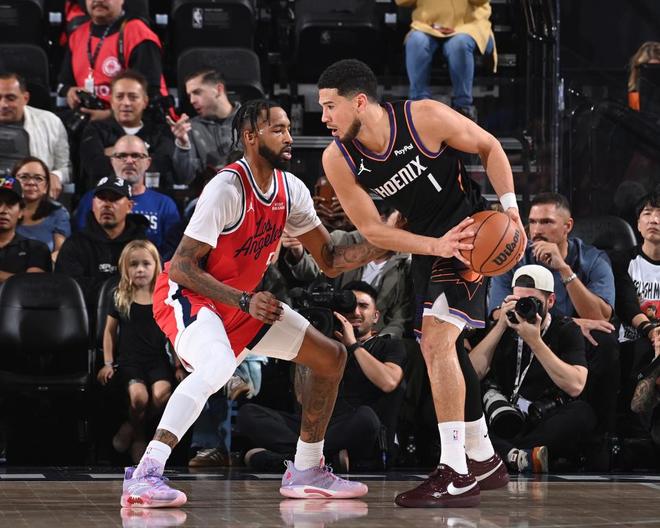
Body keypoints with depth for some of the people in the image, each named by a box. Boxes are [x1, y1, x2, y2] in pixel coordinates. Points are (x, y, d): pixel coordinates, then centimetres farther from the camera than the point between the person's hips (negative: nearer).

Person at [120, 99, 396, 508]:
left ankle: (306, 472, 17)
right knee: (218, 365, -39)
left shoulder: (290, 190, 0)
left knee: (332, 357, 7)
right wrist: (245, 302, -29)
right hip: (187, 295, -9)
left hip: (244, 299, 9)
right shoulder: (227, 188, -24)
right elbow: (182, 267, -25)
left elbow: (330, 260, 5)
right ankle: (145, 475, -37)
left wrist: (381, 246, -12)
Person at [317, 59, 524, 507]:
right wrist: (436, 246, -21)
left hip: (471, 231, -7)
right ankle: (485, 462, 30)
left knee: (436, 342, -20)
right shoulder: (338, 160, -13)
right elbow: (372, 230, -8)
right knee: (443, 350, 14)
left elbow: (489, 147, -7)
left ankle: (455, 475, -19)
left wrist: (510, 207, -16)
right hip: (426, 244, 7)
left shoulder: (425, 118, -24)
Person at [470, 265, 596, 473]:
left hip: (548, 426, -2)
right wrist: (501, 326, -4)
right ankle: (522, 457, -45)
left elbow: (575, 386, -12)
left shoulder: (566, 330, 7)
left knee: (582, 413, -32)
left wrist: (534, 341, -14)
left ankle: (506, 454, -34)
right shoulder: (504, 329, 13)